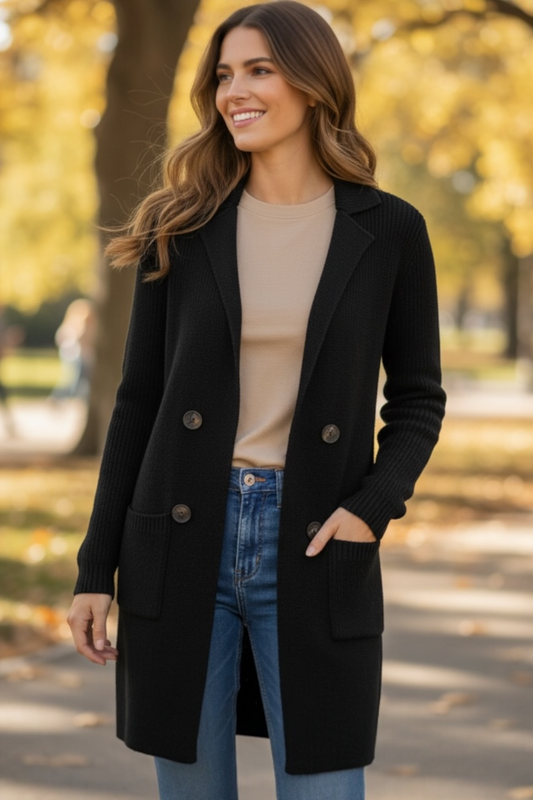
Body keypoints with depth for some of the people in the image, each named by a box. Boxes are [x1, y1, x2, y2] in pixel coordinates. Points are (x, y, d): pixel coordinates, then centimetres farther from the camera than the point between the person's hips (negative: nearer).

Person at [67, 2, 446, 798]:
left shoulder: (388, 231, 0)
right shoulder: (181, 226, 3)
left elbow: (417, 397, 8)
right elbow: (139, 398, 5)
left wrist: (375, 505, -11)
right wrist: (96, 568, 3)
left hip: (313, 553, -1)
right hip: (184, 546, 2)